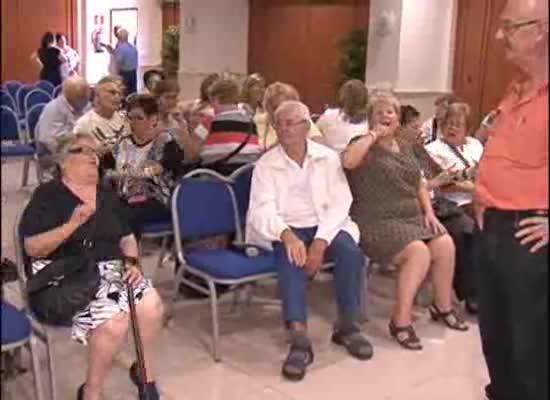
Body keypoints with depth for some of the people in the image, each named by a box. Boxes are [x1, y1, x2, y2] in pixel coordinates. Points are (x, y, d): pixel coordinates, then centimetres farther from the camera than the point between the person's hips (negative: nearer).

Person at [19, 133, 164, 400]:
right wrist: (72, 224, -22)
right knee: (114, 320, -29)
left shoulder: (107, 196, 16)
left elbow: (126, 237, 18)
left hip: (112, 269, 6)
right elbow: (31, 247, -11)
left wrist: (131, 262, -3)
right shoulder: (47, 195, -3)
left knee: (151, 305, -21)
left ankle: (145, 370, 6)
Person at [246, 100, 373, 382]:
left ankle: (347, 326, -9)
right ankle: (299, 339, -38)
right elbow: (263, 208, -11)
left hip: (325, 226, 2)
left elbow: (339, 203, -4)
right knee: (291, 256, -34)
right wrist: (287, 235, -32)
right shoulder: (265, 164, 3)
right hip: (285, 230, -1)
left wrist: (321, 241, -20)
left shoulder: (328, 158, 5)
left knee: (350, 250, -28)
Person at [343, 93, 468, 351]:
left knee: (445, 245, -13)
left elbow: (420, 185, 23)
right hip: (377, 222, -7)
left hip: (412, 217, 7)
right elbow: (348, 160, -27)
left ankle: (443, 306, 10)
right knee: (419, 252, -28)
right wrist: (373, 134, -15)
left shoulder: (405, 150, 20)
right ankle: (401, 321, -17)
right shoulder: (365, 145, -3)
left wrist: (429, 213, 7)